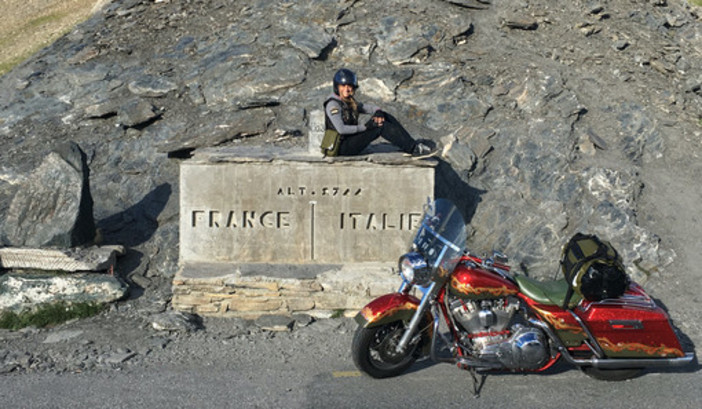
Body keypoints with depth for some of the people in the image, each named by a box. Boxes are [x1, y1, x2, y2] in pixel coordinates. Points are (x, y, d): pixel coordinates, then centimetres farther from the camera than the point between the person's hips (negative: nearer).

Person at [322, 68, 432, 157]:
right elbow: (341, 129, -26)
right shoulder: (332, 104, -15)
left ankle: (409, 147, -6)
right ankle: (413, 149, -14)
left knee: (385, 117, -1)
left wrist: (378, 112, -11)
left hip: (351, 142, 9)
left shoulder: (350, 102, 13)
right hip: (343, 147, -9)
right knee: (381, 126, -19)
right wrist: (365, 127, -20)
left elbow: (369, 107, 14)